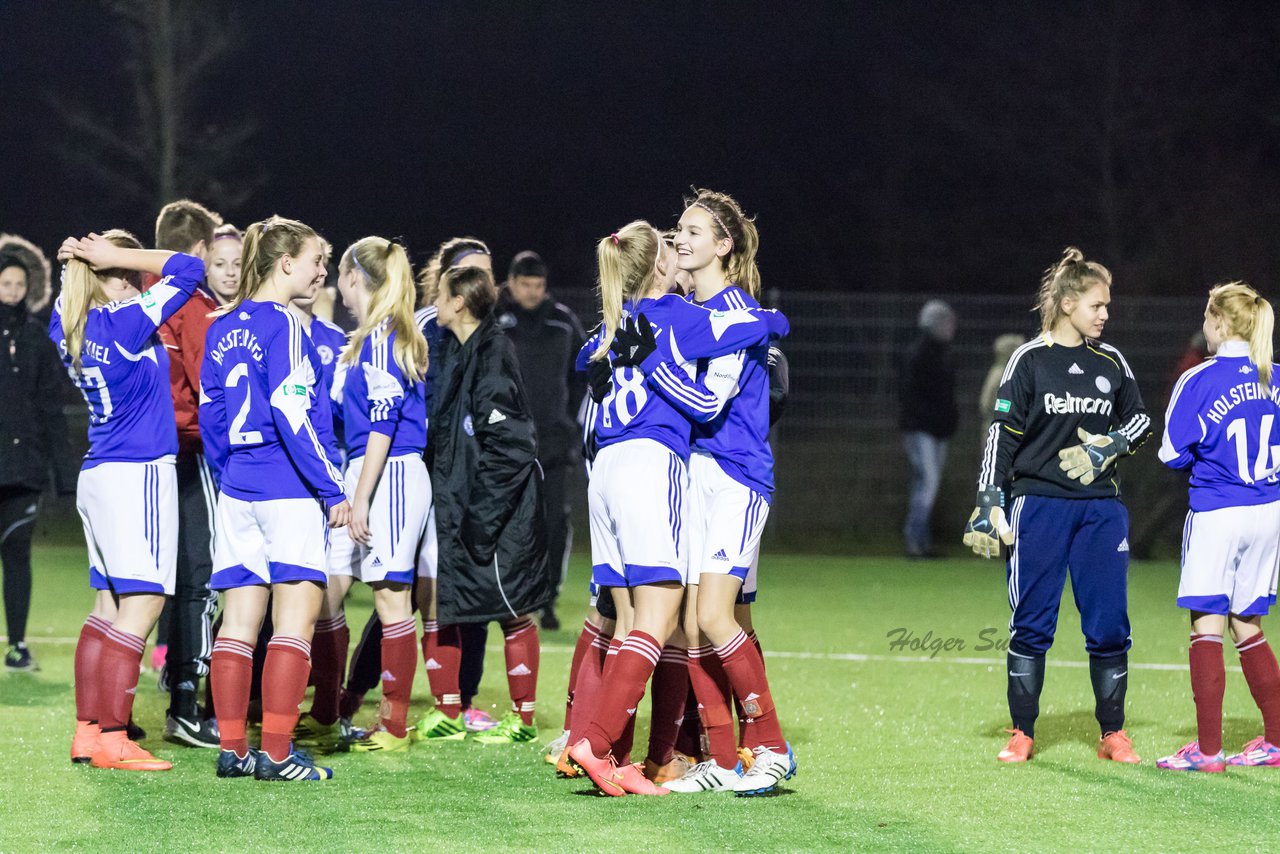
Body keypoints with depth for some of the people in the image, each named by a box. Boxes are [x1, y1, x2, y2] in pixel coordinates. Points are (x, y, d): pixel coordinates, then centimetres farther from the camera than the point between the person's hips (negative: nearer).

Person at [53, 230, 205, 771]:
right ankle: (112, 740, -13)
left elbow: (69, 295, 31)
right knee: (142, 604, -9)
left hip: (97, 477, 9)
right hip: (137, 474, -9)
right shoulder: (127, 322, -14)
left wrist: (86, 259, 13)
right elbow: (187, 268, -9)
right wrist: (114, 257, -5)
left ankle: (88, 730, 12)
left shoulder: (70, 329, 7)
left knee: (108, 606, 12)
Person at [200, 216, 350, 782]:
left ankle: (232, 749, 8)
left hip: (237, 488, 8)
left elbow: (210, 415, 14)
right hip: (289, 489, -8)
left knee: (240, 619, 8)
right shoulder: (283, 326, -11)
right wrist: (332, 490, -14)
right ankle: (275, 752, -11)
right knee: (296, 619, -6)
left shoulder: (223, 328, 12)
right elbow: (291, 413, -16)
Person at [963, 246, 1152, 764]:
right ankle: (1022, 734, 10)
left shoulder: (1111, 362, 8)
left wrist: (1111, 446, -2)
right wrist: (988, 503, -7)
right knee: (1031, 625, 0)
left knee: (1109, 626, 1)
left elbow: (1141, 420, 18)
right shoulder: (1030, 360, -2)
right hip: (1038, 506, -3)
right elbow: (1003, 433, -2)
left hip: (1100, 508, 3)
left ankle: (1113, 735, 12)